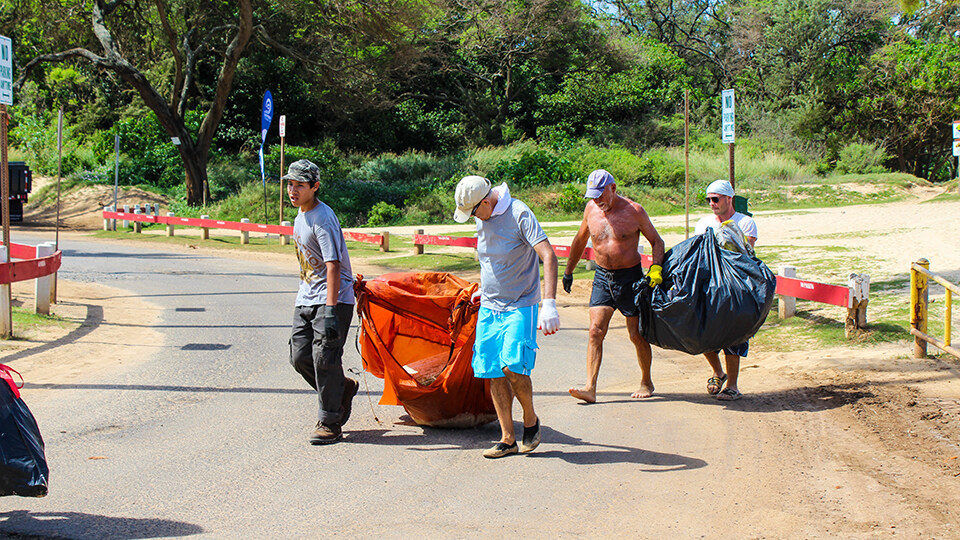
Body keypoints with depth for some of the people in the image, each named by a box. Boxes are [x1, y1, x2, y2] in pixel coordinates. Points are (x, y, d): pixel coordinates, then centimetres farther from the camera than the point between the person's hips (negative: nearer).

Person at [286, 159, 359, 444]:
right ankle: (343, 388, 28)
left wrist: (330, 309, -31)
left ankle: (330, 424, 1)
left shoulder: (323, 218, -18)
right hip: (306, 300, 9)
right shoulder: (301, 213, 12)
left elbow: (333, 265, -25)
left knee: (325, 360, -8)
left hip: (334, 299, -9)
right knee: (300, 357, 7)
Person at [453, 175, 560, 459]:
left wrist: (549, 304, -34)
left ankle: (531, 419, 6)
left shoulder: (519, 215, -17)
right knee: (493, 372, 1)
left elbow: (549, 257, -25)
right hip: (489, 308, 7)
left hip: (519, 307, -7)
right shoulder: (482, 220, 6)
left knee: (513, 366, -20)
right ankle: (508, 440, 8)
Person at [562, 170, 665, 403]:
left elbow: (656, 241, -1)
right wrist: (568, 271, 23)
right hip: (602, 276, 3)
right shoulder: (591, 209, 2)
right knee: (595, 331, -10)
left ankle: (646, 382, 24)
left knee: (637, 335, 4)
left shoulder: (634, 211, -9)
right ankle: (590, 388, -14)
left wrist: (656, 268, -17)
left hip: (630, 276, -3)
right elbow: (580, 240, 19)